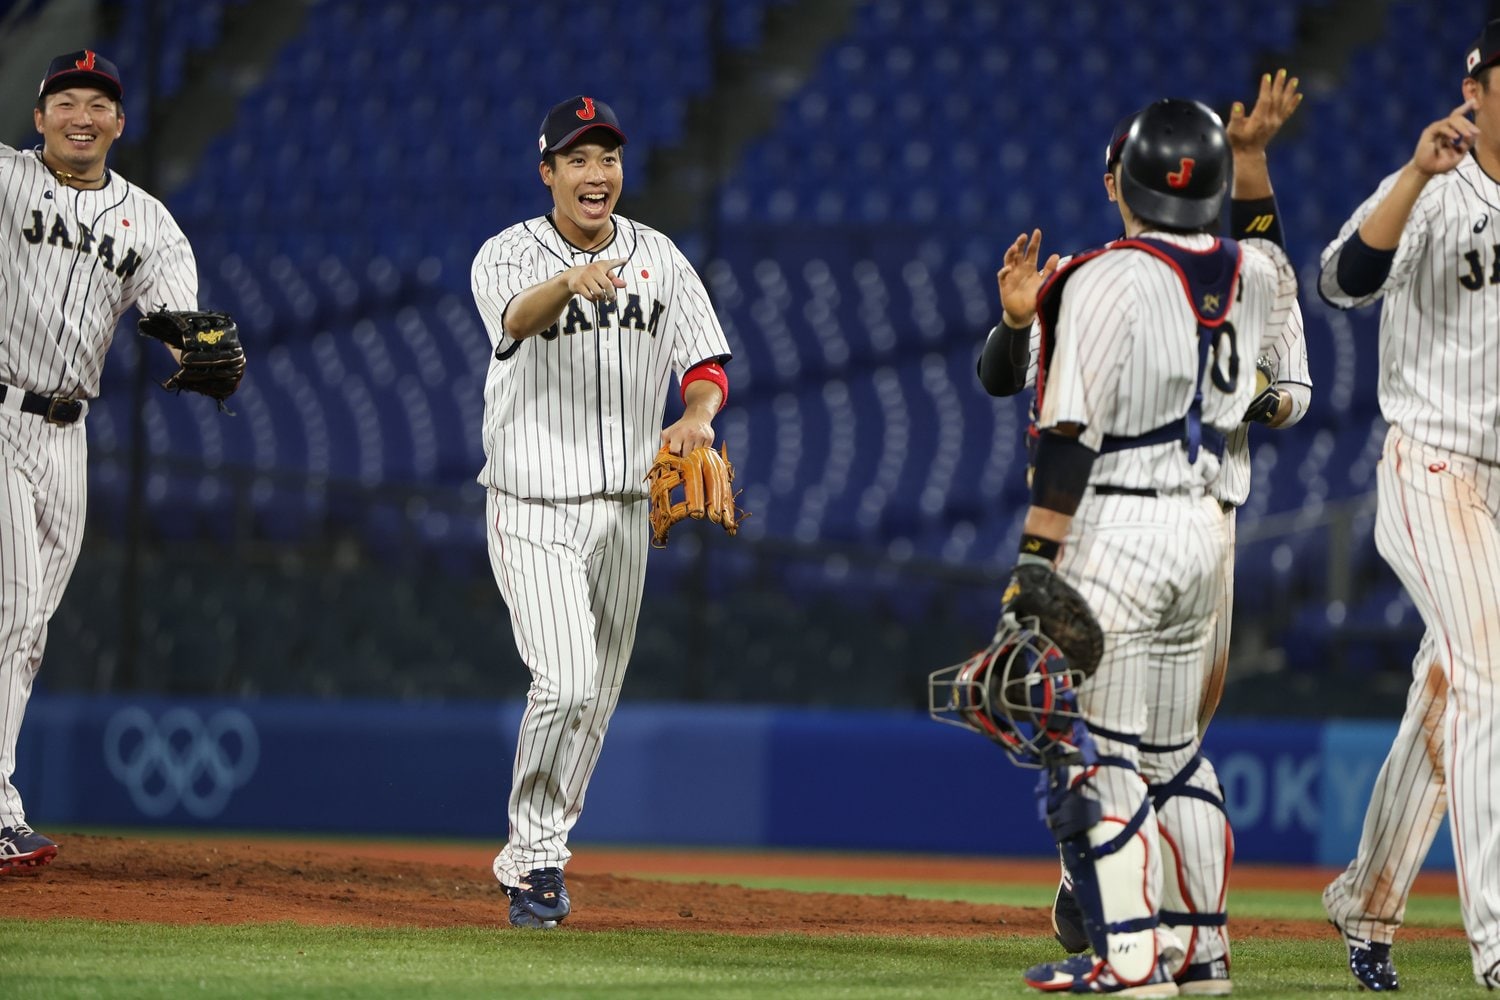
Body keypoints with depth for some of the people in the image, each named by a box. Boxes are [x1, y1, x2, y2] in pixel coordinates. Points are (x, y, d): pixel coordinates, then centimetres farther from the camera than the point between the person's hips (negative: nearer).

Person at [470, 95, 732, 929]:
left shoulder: (659, 259, 5)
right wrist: (571, 282, -54)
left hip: (622, 510, 5)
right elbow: (518, 317, -31)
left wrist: (697, 416, -17)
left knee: (597, 698, 10)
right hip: (533, 511, -5)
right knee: (567, 681, -19)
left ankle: (533, 857, 25)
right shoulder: (510, 256, -8)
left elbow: (707, 365, 6)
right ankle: (536, 849, -3)